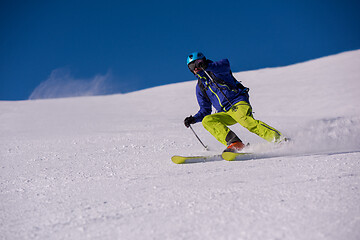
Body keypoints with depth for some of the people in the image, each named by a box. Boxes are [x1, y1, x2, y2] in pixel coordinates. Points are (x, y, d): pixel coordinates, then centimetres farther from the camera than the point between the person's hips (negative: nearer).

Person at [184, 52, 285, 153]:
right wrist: (194, 119, 6)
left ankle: (279, 139, -35)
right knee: (207, 121, -18)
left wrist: (207, 66, -36)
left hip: (238, 103, -6)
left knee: (246, 121, -34)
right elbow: (205, 110, 23)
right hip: (225, 113, 7)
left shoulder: (215, 70, 4)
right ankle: (233, 142, -31)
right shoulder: (200, 87, 21)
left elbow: (225, 64, -22)